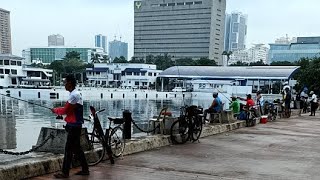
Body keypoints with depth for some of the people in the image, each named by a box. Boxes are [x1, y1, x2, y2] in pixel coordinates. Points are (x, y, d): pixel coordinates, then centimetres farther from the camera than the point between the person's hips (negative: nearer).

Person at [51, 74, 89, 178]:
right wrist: (59, 111, 5)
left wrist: (55, 110, 1)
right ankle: (85, 169, 21)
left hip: (74, 126, -10)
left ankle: (65, 172, 0)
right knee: (76, 148, 14)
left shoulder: (74, 95, -18)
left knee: (68, 149, -5)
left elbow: (65, 110, -16)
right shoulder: (75, 94, 14)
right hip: (75, 125, 10)